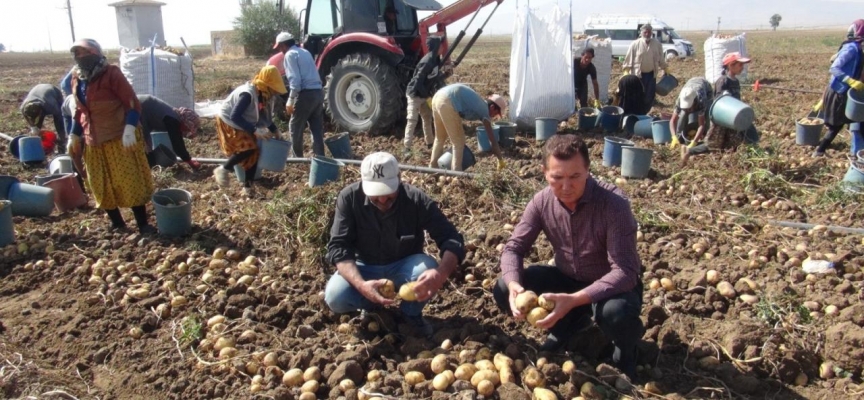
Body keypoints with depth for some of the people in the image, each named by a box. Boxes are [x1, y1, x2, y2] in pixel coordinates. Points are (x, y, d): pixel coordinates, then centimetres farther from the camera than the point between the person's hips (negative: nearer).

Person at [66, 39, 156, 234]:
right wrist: (74, 136, 17)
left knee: (130, 181, -3)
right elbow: (79, 110, 19)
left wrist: (130, 128, -27)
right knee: (101, 185, 12)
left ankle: (143, 224, 4)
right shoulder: (77, 79, 9)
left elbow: (132, 103, -16)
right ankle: (117, 223, 25)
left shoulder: (111, 74, -11)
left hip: (119, 138, -7)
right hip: (93, 141, 7)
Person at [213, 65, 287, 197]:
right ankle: (223, 170, -4)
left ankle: (247, 186, 11)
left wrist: (274, 130, 3)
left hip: (242, 125, 9)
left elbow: (264, 115, 11)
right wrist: (255, 130, -39)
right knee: (248, 148, -23)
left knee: (254, 152, 0)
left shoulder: (262, 95, -5)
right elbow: (234, 116, -37)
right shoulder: (248, 94, -32)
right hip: (228, 123, -8)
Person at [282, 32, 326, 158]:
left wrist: (290, 100, -13)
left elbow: (295, 80, -16)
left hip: (306, 94, -8)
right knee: (317, 128, 10)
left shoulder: (290, 54, -5)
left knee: (295, 127, 8)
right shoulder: (305, 52, 20)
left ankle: (297, 157, 15)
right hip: (318, 92, 8)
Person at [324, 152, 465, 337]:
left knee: (428, 269, -33)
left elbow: (452, 240, -26)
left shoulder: (417, 200, -22)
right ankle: (372, 305, 7)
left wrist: (440, 274, -49)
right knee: (335, 297, -29)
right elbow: (338, 247, -23)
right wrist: (360, 284, -42)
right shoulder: (349, 198, -21)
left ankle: (411, 313, 1)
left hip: (403, 268, 0)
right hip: (365, 270, 0)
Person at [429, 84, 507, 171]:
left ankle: (433, 167, 37)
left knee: (440, 138, 26)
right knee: (458, 142, 5)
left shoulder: (479, 104, 28)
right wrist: (501, 160, 11)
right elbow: (492, 140, 5)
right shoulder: (484, 110, 5)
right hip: (447, 102, -9)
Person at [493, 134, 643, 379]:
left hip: (613, 285, -4)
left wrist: (575, 300, -46)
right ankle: (570, 322, 13)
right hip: (568, 279, 5)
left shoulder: (613, 203, -29)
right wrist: (514, 284, -32)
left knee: (615, 312, -39)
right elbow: (514, 247, -9)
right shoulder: (541, 201, -15)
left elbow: (625, 271, -33)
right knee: (503, 291, -14)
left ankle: (626, 350, 1)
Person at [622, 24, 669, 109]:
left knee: (650, 95, 8)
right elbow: (628, 59, -7)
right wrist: (626, 71, -11)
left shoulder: (657, 44, 0)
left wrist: (666, 69, 13)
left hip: (651, 74, 3)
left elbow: (661, 58, 10)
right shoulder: (635, 44, -9)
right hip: (638, 74, -3)